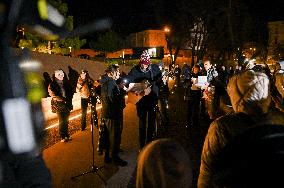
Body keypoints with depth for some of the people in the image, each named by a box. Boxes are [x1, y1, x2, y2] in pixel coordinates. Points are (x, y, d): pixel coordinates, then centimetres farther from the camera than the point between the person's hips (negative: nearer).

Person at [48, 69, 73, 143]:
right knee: (62, 121, -7)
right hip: (59, 104, -4)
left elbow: (70, 92, 18)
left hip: (67, 104, 4)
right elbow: (53, 95, -10)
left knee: (66, 121, 6)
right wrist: (63, 99, -16)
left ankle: (66, 135, 17)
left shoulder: (66, 83, 13)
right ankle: (62, 137, 0)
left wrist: (69, 99, 1)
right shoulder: (52, 85, -1)